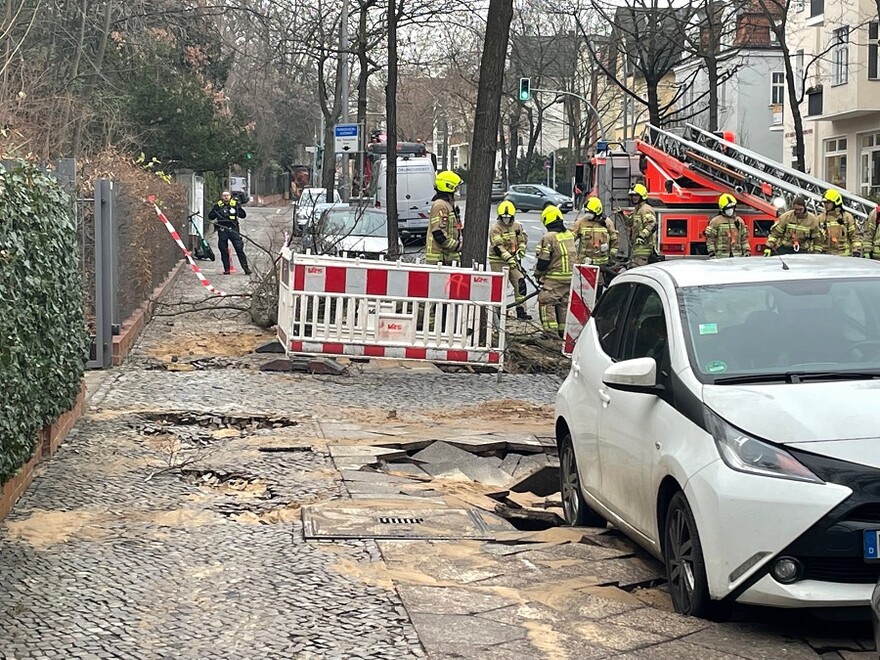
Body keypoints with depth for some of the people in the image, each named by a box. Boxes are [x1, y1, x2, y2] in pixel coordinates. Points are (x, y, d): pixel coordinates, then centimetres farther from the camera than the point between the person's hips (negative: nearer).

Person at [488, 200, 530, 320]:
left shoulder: (517, 226, 5)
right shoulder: (495, 228, -13)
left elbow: (523, 239, 19)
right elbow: (498, 247, -21)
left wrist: (521, 249, -3)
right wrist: (509, 258, -30)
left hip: (513, 260, 5)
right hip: (498, 261, -5)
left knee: (520, 284, -2)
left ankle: (521, 311, 3)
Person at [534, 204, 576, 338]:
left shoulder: (548, 238, -14)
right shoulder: (569, 234, 9)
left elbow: (543, 260, -12)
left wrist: (538, 274, 5)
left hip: (555, 278, -7)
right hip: (571, 277, 7)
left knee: (546, 302, -1)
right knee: (564, 303, 18)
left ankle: (551, 331, -8)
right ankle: (563, 331, 22)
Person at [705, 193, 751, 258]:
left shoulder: (739, 221, 15)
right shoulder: (715, 222, 1)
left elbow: (744, 238, 17)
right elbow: (710, 239, -1)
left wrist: (747, 252, 8)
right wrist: (712, 254, -8)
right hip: (721, 256, -4)